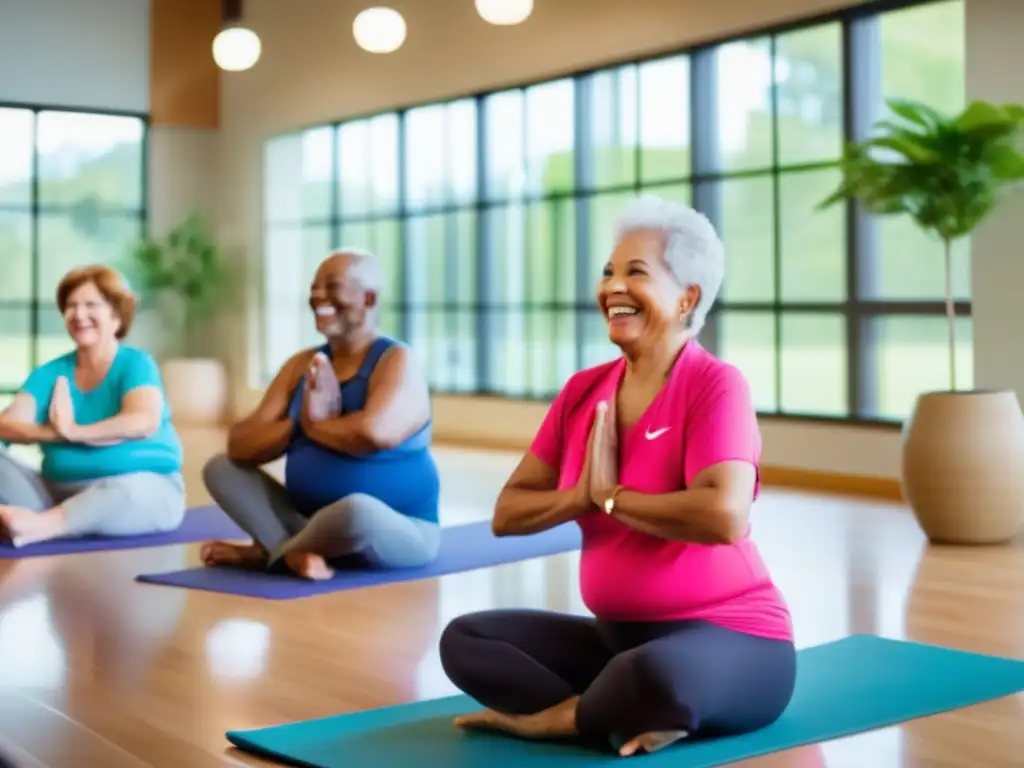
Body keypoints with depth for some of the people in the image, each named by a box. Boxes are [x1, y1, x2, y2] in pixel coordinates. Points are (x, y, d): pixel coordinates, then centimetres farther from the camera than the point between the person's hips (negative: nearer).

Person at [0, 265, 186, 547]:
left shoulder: (135, 364, -3)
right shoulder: (49, 374, 9)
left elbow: (143, 422, -23)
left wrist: (73, 432, -25)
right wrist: (51, 432, -27)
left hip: (144, 489, -5)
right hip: (59, 493, 5)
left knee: (126, 491, -38)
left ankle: (40, 526, -55)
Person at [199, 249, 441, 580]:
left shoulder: (396, 361, -12)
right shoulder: (302, 365, 5)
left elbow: (374, 433, -34)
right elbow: (240, 445, -2)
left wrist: (314, 425, -14)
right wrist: (298, 423, -20)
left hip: (397, 530, -6)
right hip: (315, 523, 6)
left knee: (357, 509, -39)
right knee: (221, 467, 3)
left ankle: (268, 552, -10)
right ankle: (291, 552, -19)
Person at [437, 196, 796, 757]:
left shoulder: (715, 385, -14)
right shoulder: (583, 391, 5)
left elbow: (725, 516, -30)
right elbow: (507, 514, 7)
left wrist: (611, 495, -16)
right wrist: (581, 496, -13)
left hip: (732, 642, -7)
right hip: (619, 637, 7)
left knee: (655, 675, -40)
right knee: (465, 639, -6)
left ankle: (553, 718, -9)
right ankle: (628, 721, -18)